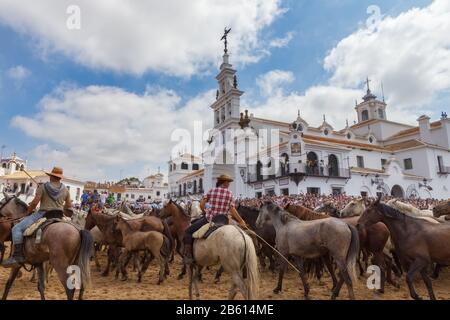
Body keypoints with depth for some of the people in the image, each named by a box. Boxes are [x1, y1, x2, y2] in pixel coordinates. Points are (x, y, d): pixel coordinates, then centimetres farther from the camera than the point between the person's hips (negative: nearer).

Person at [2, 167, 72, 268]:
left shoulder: (43, 186, -3)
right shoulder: (65, 189, 9)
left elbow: (35, 202, -9)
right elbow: (69, 206, 14)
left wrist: (29, 211, 9)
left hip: (43, 214, -5)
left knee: (17, 228, -2)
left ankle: (18, 256, -15)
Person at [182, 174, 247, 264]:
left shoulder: (211, 191, 0)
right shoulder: (230, 194, 2)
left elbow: (201, 204, 0)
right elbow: (232, 210, -1)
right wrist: (241, 221, 8)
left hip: (208, 219, -2)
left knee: (188, 231, 9)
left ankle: (188, 255, -3)